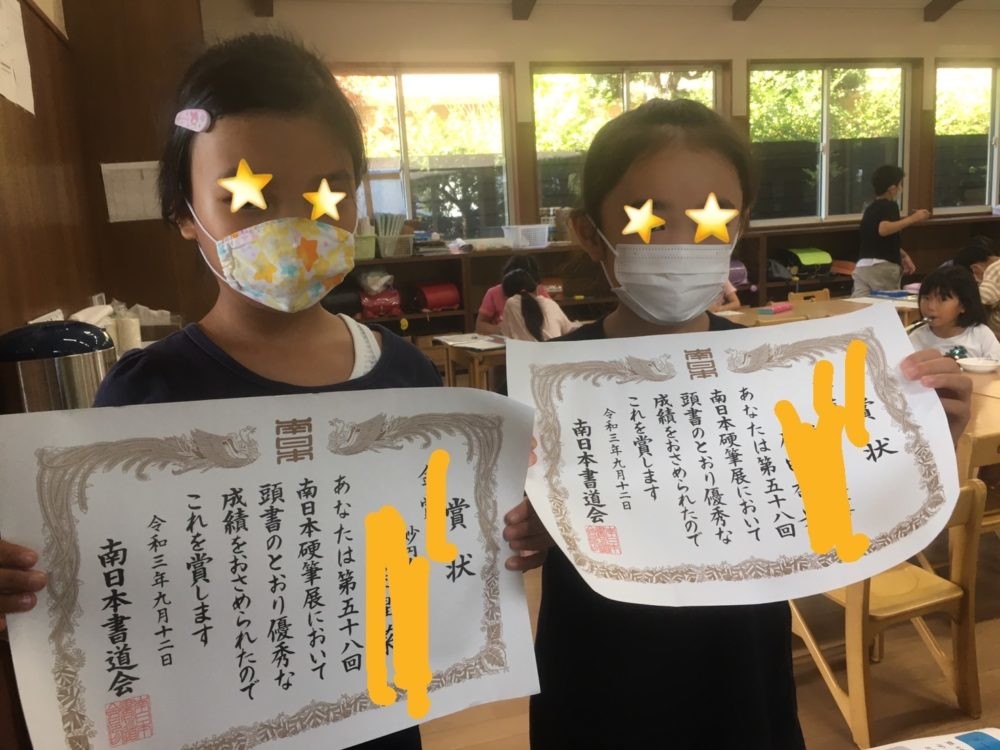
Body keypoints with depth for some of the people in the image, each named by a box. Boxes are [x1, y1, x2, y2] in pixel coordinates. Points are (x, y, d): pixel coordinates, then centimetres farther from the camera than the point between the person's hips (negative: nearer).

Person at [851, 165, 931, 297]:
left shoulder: (871, 207, 22)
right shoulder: (889, 206, -4)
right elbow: (883, 229, -26)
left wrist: (903, 255, 32)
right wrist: (912, 219, -22)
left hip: (862, 266, 7)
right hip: (882, 266, -7)